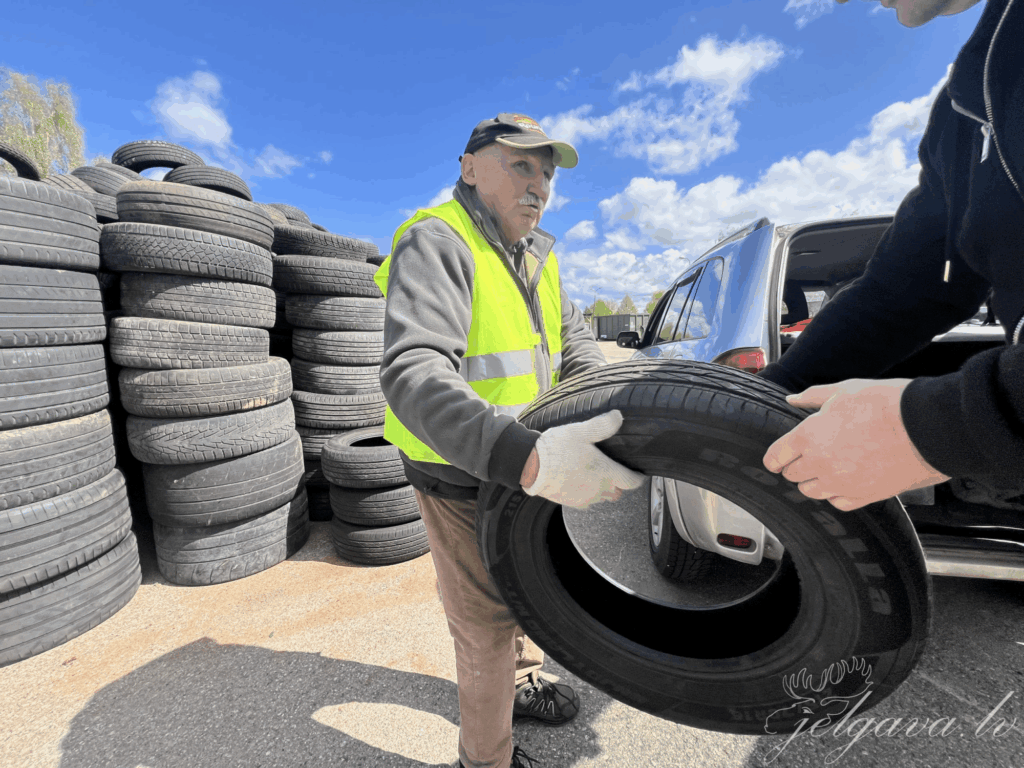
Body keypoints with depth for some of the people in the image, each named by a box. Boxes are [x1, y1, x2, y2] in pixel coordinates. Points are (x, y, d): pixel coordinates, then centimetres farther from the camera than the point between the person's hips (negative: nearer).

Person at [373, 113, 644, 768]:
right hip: (464, 477, -8)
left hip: (523, 468, 8)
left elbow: (573, 340, 10)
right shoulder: (436, 243, -21)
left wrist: (614, 397, -10)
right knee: (488, 627, 10)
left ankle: (524, 685, 58)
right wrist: (530, 459, -50)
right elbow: (412, 372, -37)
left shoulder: (537, 254, 7)